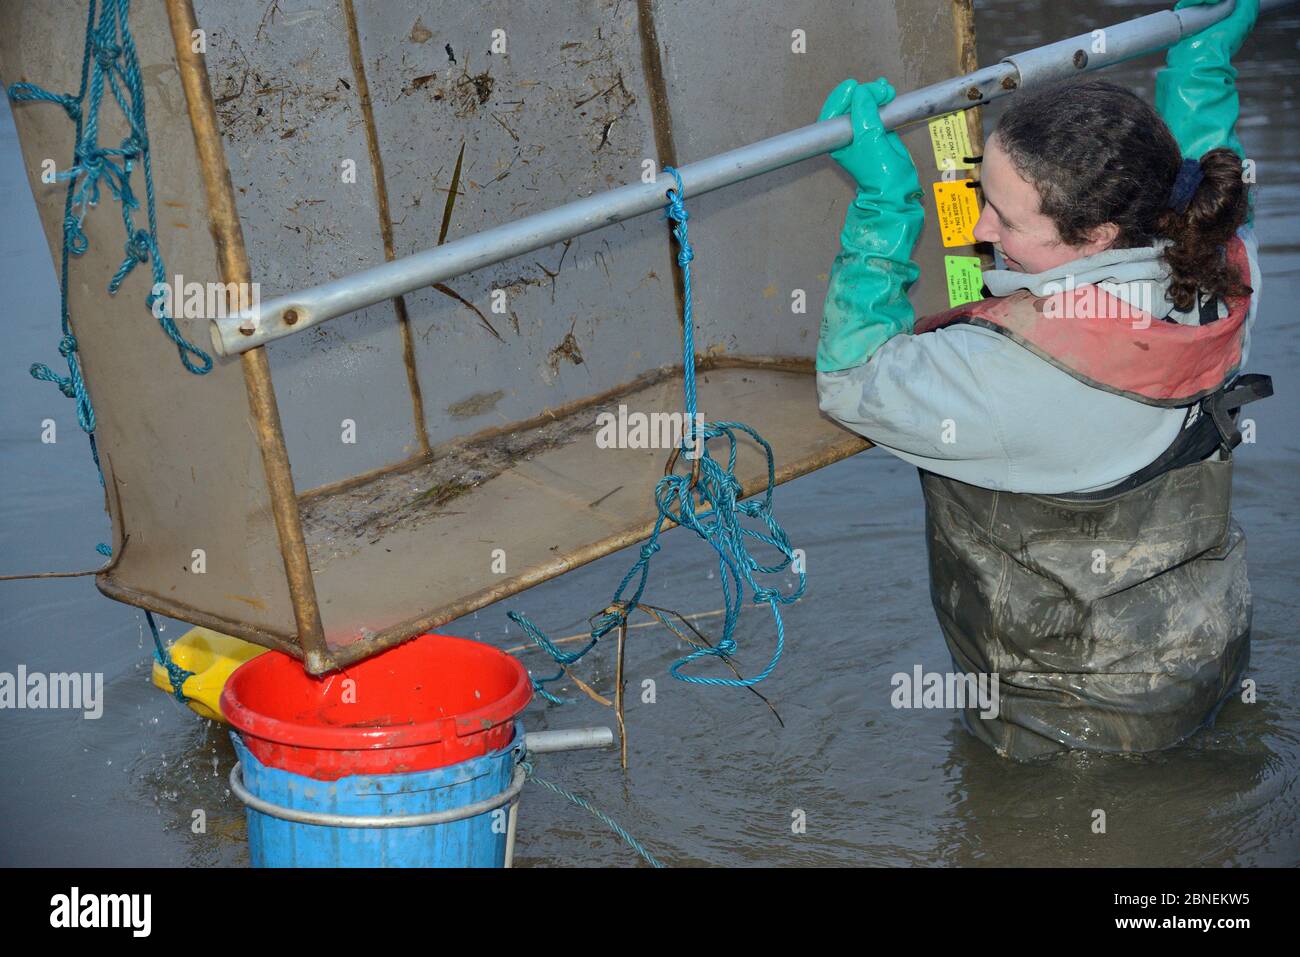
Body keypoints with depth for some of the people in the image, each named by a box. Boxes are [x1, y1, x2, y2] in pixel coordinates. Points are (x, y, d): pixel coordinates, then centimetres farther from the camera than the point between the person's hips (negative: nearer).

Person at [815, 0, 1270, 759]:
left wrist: (884, 201, -24)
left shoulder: (1014, 380, -41)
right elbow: (1206, 185, 9)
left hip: (1077, 720, -7)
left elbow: (854, 380, -21)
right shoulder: (1224, 284, -19)